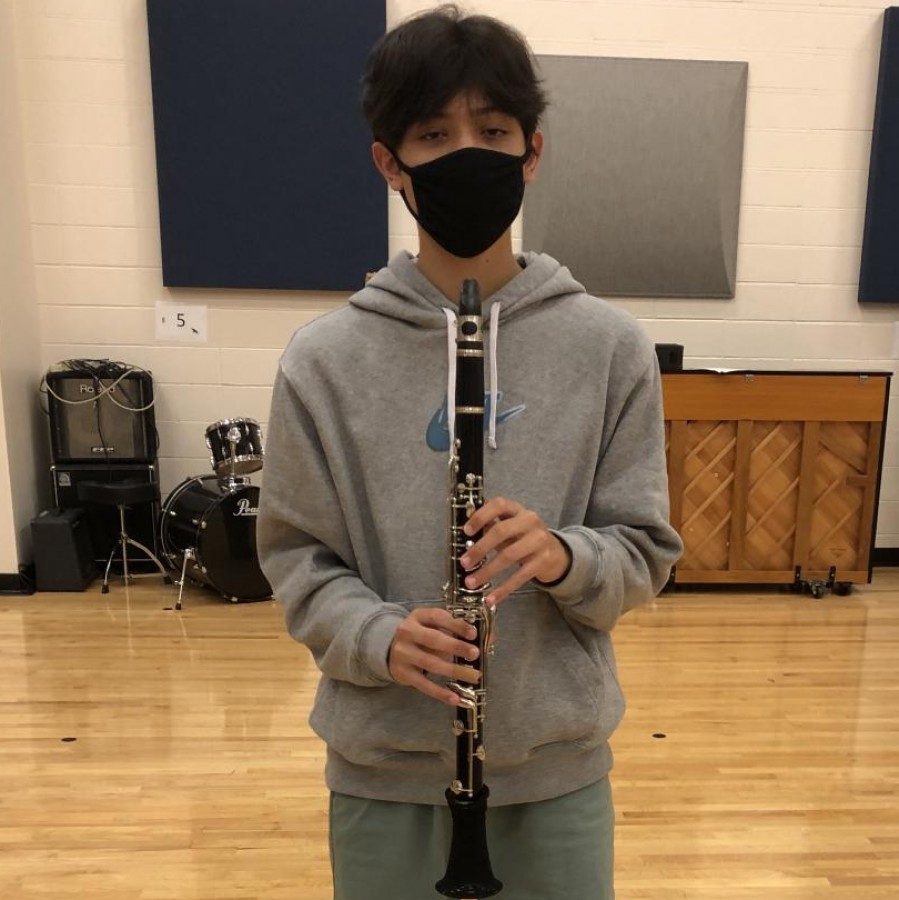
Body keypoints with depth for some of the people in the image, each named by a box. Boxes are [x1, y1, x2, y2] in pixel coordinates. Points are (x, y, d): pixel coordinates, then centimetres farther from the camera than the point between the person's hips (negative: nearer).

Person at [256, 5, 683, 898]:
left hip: (557, 765, 1)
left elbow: (645, 553, -3)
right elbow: (294, 554, -2)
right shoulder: (323, 358, -8)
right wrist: (379, 637, -20)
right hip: (383, 770, 0)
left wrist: (566, 557, -23)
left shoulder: (610, 346, -7)